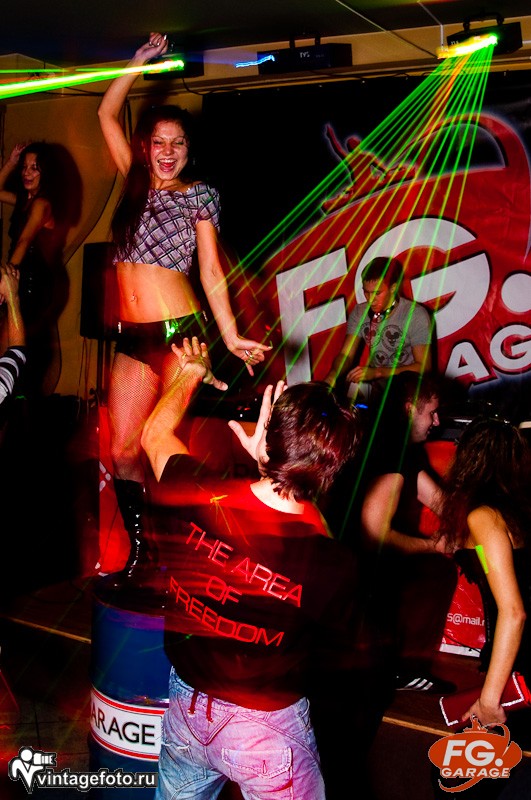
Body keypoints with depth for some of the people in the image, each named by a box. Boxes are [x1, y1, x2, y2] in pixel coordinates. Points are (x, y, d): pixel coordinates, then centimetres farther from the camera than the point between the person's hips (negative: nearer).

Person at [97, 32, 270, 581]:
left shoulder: (198, 196, 5)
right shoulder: (136, 183, 16)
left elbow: (211, 272, 2)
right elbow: (106, 114, 18)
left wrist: (230, 337, -5)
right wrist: (141, 61, 16)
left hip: (180, 332, -4)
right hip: (132, 338, 5)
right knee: (122, 449, 0)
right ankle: (138, 550, 12)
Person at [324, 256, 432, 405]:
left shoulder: (415, 315, -11)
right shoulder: (360, 312, 4)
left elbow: (424, 366, -13)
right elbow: (346, 354, 3)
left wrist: (377, 372, -23)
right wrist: (332, 375, -22)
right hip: (374, 385, 4)